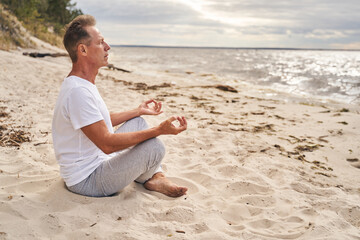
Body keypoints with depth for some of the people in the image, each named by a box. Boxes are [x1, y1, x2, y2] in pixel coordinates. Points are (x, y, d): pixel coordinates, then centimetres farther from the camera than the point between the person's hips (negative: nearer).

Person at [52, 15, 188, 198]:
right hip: (86, 180, -11)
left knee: (137, 122, 16)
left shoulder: (83, 84, 7)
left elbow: (102, 122, 19)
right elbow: (107, 143, -29)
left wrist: (138, 111, 22)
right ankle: (149, 180, 12)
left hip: (98, 160, 11)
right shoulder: (78, 91, -27)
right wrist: (159, 130, -27)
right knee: (154, 147, -23)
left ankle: (157, 176, 8)